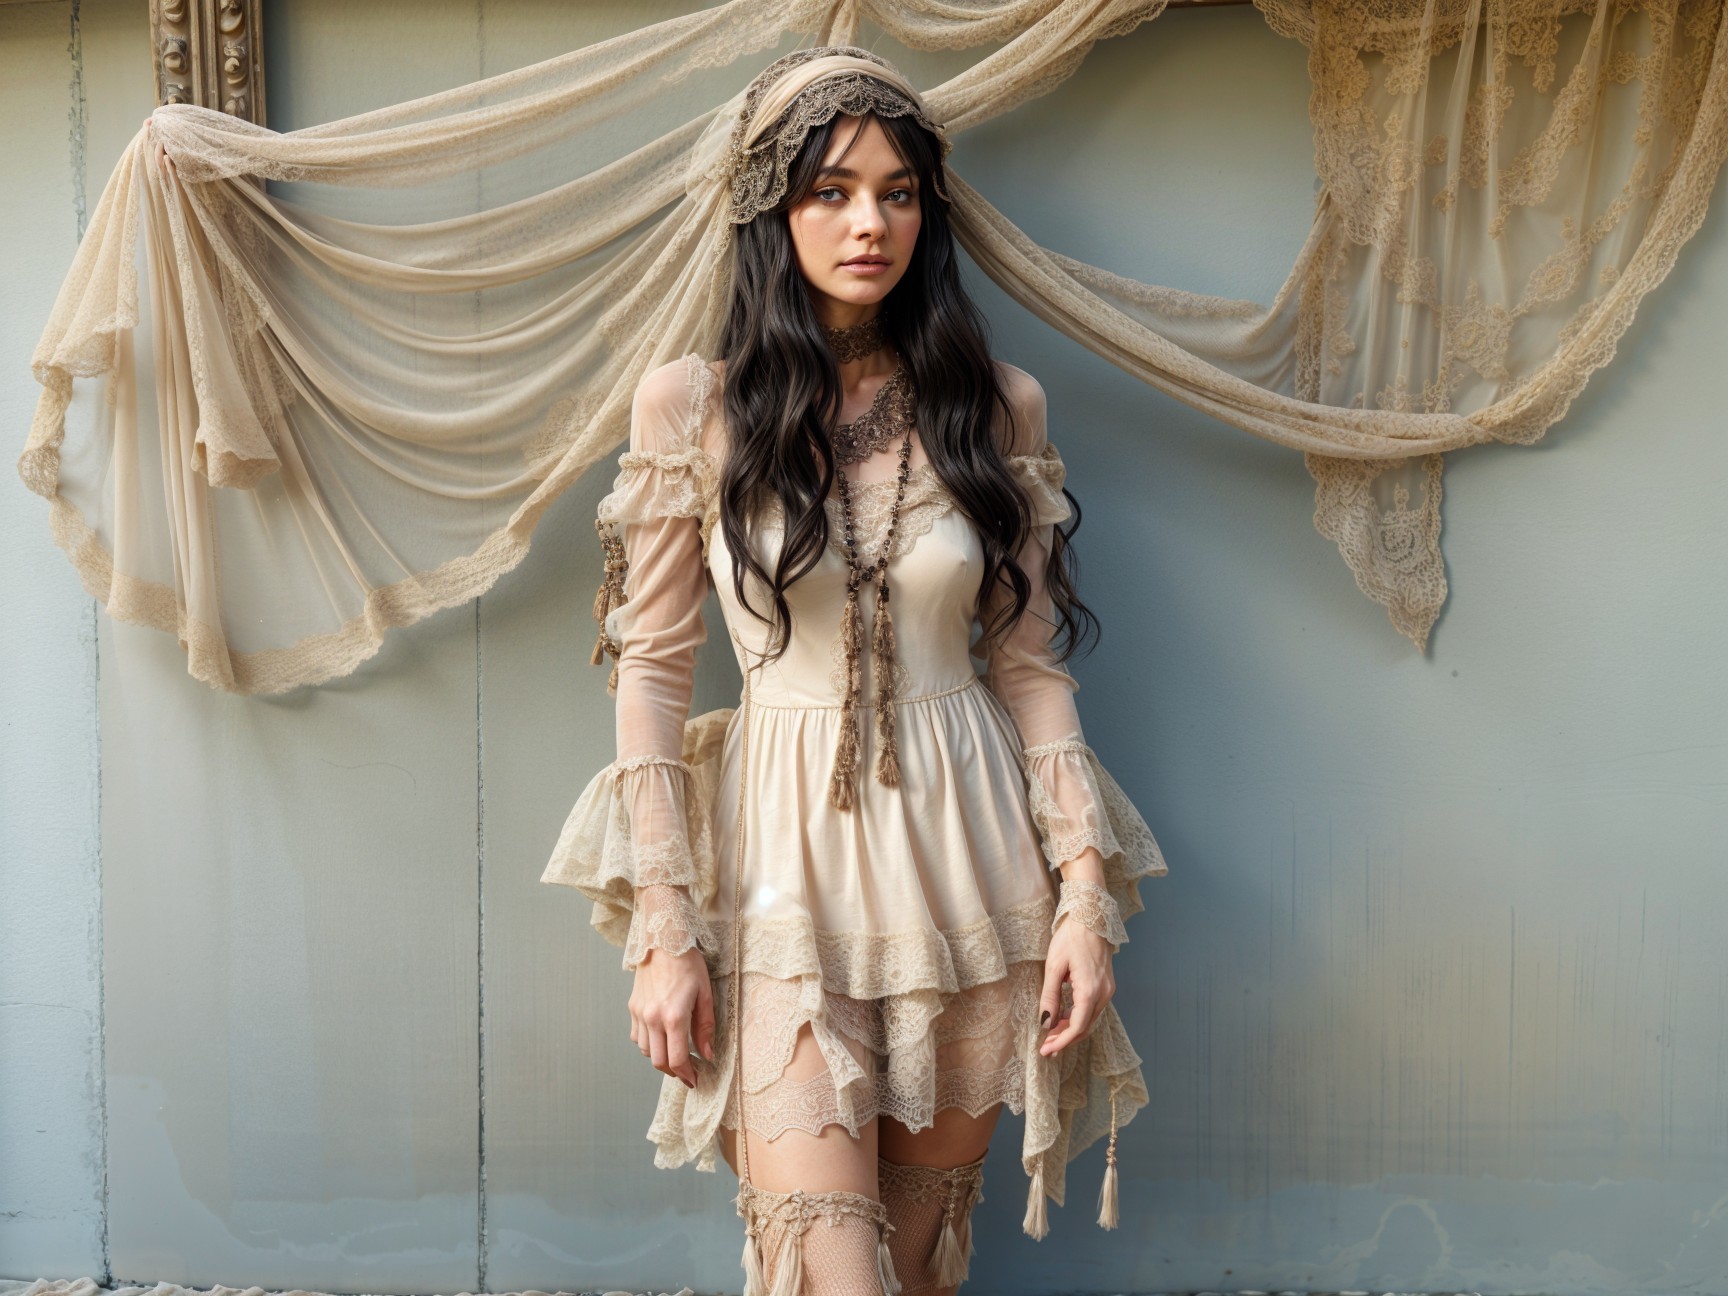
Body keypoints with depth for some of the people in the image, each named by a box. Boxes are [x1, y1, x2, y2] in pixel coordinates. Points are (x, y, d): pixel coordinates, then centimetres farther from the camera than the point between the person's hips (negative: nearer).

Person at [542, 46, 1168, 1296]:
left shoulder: (995, 406, 3)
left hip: (966, 858, 2)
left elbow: (1030, 664, 5)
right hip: (787, 864, -2)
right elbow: (651, 669, -2)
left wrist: (1084, 892, -2)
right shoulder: (693, 408, -2)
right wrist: (662, 925, -6)